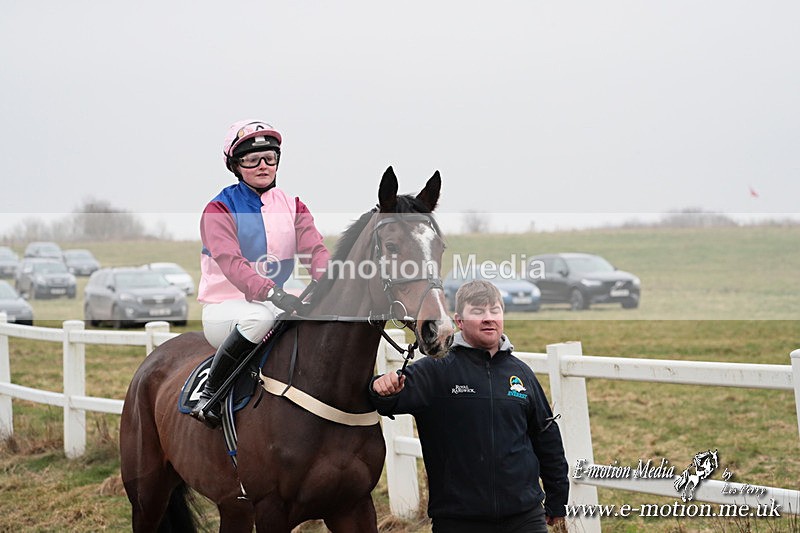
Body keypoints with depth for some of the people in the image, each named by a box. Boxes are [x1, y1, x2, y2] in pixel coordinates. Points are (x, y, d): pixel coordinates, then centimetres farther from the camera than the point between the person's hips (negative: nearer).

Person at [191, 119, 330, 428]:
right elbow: (231, 262, -22)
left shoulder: (292, 207, 11)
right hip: (224, 307, -5)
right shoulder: (219, 210, -5)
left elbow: (314, 250, -5)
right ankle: (210, 392, -21)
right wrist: (273, 293, -39)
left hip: (279, 302, 5)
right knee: (260, 317, -38)